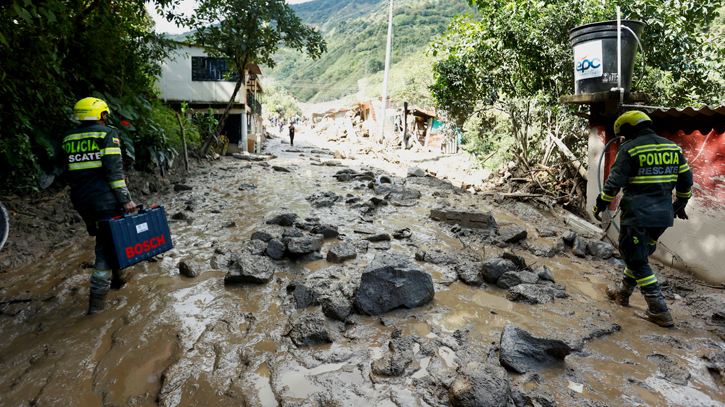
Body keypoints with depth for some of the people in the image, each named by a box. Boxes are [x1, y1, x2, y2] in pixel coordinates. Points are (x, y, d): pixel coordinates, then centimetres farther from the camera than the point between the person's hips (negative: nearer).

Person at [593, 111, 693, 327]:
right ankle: (622, 293, 36)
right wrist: (680, 204, 28)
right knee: (639, 254, 21)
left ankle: (660, 312, 2)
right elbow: (686, 180, 14)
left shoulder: (629, 149, -10)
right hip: (663, 215, 7)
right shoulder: (672, 147, 10)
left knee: (637, 260, 2)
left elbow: (615, 182, -12)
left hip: (638, 215, -7)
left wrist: (600, 204, 1)